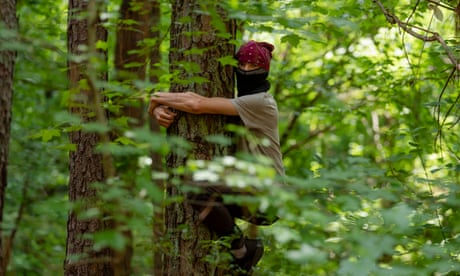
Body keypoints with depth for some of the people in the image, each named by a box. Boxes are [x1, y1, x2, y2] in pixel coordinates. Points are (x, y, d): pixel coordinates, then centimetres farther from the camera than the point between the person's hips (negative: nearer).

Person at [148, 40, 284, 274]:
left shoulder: (260, 102, -13)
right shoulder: (236, 101, 13)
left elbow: (198, 104, -25)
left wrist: (158, 97, -11)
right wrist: (160, 110, -13)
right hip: (247, 191, 9)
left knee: (200, 190, -30)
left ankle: (242, 252, -9)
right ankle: (243, 247, 16)